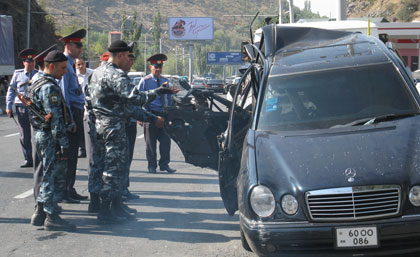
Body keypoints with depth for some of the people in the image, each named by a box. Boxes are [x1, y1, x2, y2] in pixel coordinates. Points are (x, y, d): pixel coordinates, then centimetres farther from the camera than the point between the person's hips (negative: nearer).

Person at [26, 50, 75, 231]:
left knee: (50, 175, 17)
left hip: (40, 134, 10)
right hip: (50, 137, -10)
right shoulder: (50, 88, -17)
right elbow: (55, 119, -21)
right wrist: (64, 144, -20)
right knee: (54, 177, -4)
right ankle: (51, 217, 1)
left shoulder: (37, 84, 16)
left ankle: (39, 213, 21)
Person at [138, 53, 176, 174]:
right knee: (150, 142, 2)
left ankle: (164, 164, 11)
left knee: (166, 140, 0)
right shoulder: (145, 81, -1)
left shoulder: (165, 81, 12)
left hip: (163, 114, 4)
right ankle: (152, 166, 11)